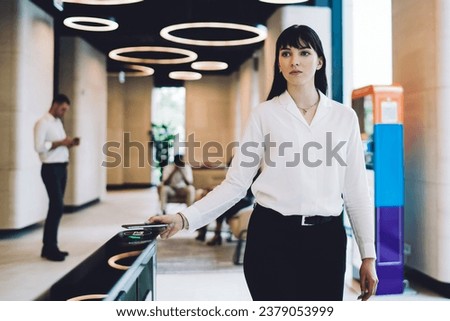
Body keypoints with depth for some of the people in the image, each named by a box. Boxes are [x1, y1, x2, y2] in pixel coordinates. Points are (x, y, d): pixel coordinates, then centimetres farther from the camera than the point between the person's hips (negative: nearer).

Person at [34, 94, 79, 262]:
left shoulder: (58, 122, 18)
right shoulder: (42, 123, -9)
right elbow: (39, 147, -19)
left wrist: (70, 144, 4)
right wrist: (60, 142, -18)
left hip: (62, 168, 9)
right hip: (51, 169, -9)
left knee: (55, 207, 10)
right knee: (57, 207, -10)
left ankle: (49, 247, 16)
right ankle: (50, 249, -2)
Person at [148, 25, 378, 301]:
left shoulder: (345, 117, 6)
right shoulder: (265, 114, 0)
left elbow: (356, 189, 7)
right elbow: (236, 183, -2)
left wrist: (368, 254, 5)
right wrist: (185, 218, -13)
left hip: (326, 239, 2)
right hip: (273, 237, -2)